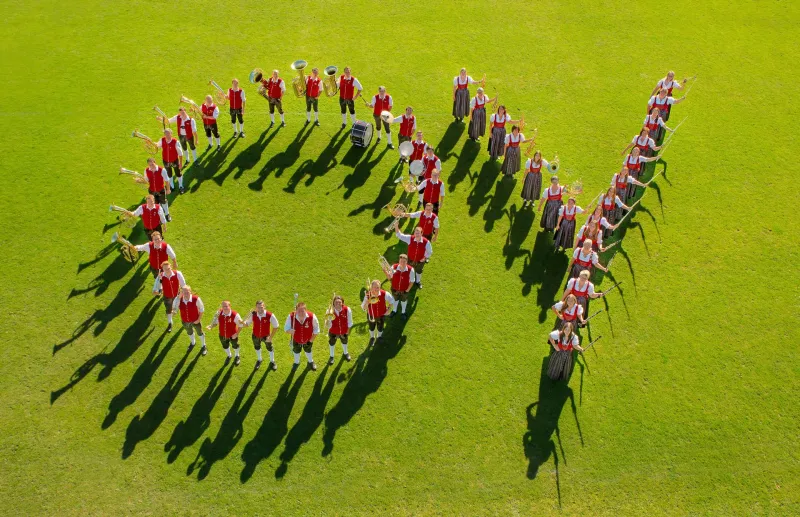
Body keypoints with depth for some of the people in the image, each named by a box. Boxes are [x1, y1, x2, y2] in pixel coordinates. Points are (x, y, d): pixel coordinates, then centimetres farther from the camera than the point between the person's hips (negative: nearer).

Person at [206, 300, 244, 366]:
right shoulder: (219, 313, -21)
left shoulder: (235, 315, -32)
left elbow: (240, 325, -19)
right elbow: (215, 322, -7)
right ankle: (229, 356, 63)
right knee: (225, 346, 30)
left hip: (232, 336, -3)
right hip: (222, 335, 3)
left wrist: (237, 334, -23)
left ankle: (237, 356, 60)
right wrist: (210, 326, -25)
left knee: (235, 346, 28)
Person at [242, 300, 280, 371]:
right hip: (255, 336, 2)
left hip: (266, 336, -2)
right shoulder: (253, 314, -26)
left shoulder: (270, 315, -32)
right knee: (257, 348, 28)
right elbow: (247, 324, -13)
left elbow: (275, 327, -18)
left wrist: (271, 337, -17)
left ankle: (272, 362, 54)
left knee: (270, 348, 23)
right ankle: (259, 360, 60)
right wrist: (243, 323, -37)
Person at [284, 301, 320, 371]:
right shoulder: (291, 317, -34)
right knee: (296, 351, 31)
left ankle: (311, 362, 63)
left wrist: (311, 340, -12)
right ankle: (296, 362, 64)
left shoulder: (312, 317, -35)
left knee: (308, 350, 31)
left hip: (307, 340, 0)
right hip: (296, 340, 1)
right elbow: (286, 328, -20)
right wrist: (289, 331, -44)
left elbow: (316, 330, -17)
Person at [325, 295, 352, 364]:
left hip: (344, 332, 1)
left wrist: (348, 332, -3)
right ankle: (332, 356, 61)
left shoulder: (347, 310, -30)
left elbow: (349, 323, -13)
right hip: (333, 332, -1)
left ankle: (346, 353, 67)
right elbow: (328, 326, -32)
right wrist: (328, 320, -53)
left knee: (344, 342, 32)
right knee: (332, 343, 29)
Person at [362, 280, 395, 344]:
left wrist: (388, 309, -8)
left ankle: (378, 337, 59)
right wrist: (367, 300, -47)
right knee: (371, 327, 28)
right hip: (371, 315, 0)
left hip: (381, 315, 0)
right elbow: (363, 308, -32)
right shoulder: (368, 295, -31)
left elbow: (392, 301, -9)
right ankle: (372, 338, 59)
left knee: (380, 328, 27)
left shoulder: (384, 294, -30)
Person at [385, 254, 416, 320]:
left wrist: (407, 290, -14)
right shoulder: (394, 267, -25)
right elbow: (389, 278, -12)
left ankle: (403, 312, 57)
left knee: (403, 300, 27)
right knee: (395, 299, 29)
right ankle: (394, 310, 60)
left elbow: (412, 281, -15)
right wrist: (386, 273, -32)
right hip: (395, 289, 1)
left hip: (404, 290, -1)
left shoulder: (410, 270, -28)